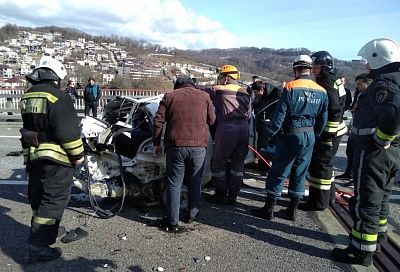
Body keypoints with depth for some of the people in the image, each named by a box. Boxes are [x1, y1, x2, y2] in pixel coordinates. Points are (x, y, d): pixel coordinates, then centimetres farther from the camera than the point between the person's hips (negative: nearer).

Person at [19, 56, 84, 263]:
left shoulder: (28, 96, 13)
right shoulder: (56, 96, -15)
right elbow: (68, 130, -20)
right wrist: (77, 153, -11)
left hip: (32, 156, 9)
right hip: (55, 158, -9)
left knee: (38, 198, 22)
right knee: (54, 200, -2)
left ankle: (38, 232, 40)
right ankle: (38, 247, 0)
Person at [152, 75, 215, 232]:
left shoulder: (169, 96, 10)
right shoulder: (204, 96, 11)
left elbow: (158, 121, 5)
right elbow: (211, 120, 19)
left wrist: (156, 144, 10)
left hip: (176, 145, -1)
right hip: (199, 145, 1)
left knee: (174, 184, 6)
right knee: (195, 182, 17)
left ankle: (172, 222, 8)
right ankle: (192, 214, 28)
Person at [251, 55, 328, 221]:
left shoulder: (290, 87, -12)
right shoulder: (322, 92, 5)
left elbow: (280, 114, -14)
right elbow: (323, 119, 9)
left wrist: (270, 133, -5)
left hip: (291, 134, -5)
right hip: (310, 136, 5)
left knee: (278, 172, 3)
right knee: (299, 173, 14)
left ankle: (269, 209, 9)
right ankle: (292, 210, 22)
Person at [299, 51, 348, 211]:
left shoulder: (328, 85, -19)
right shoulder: (332, 80, 13)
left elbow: (335, 111, -25)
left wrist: (329, 134, -24)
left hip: (330, 131, -11)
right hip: (331, 130, 11)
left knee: (320, 164, -5)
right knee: (325, 163, 19)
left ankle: (319, 201, 3)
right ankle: (328, 195, 33)